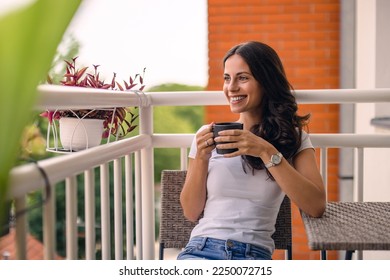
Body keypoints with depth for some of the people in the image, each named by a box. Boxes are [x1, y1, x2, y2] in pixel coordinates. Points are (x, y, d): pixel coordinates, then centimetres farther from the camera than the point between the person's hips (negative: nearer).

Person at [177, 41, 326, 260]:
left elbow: (317, 207, -9)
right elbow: (191, 212, 9)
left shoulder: (293, 138, 7)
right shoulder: (208, 135, 10)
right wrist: (201, 158, -6)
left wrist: (267, 153, -17)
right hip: (202, 248, 0)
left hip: (255, 254, 0)